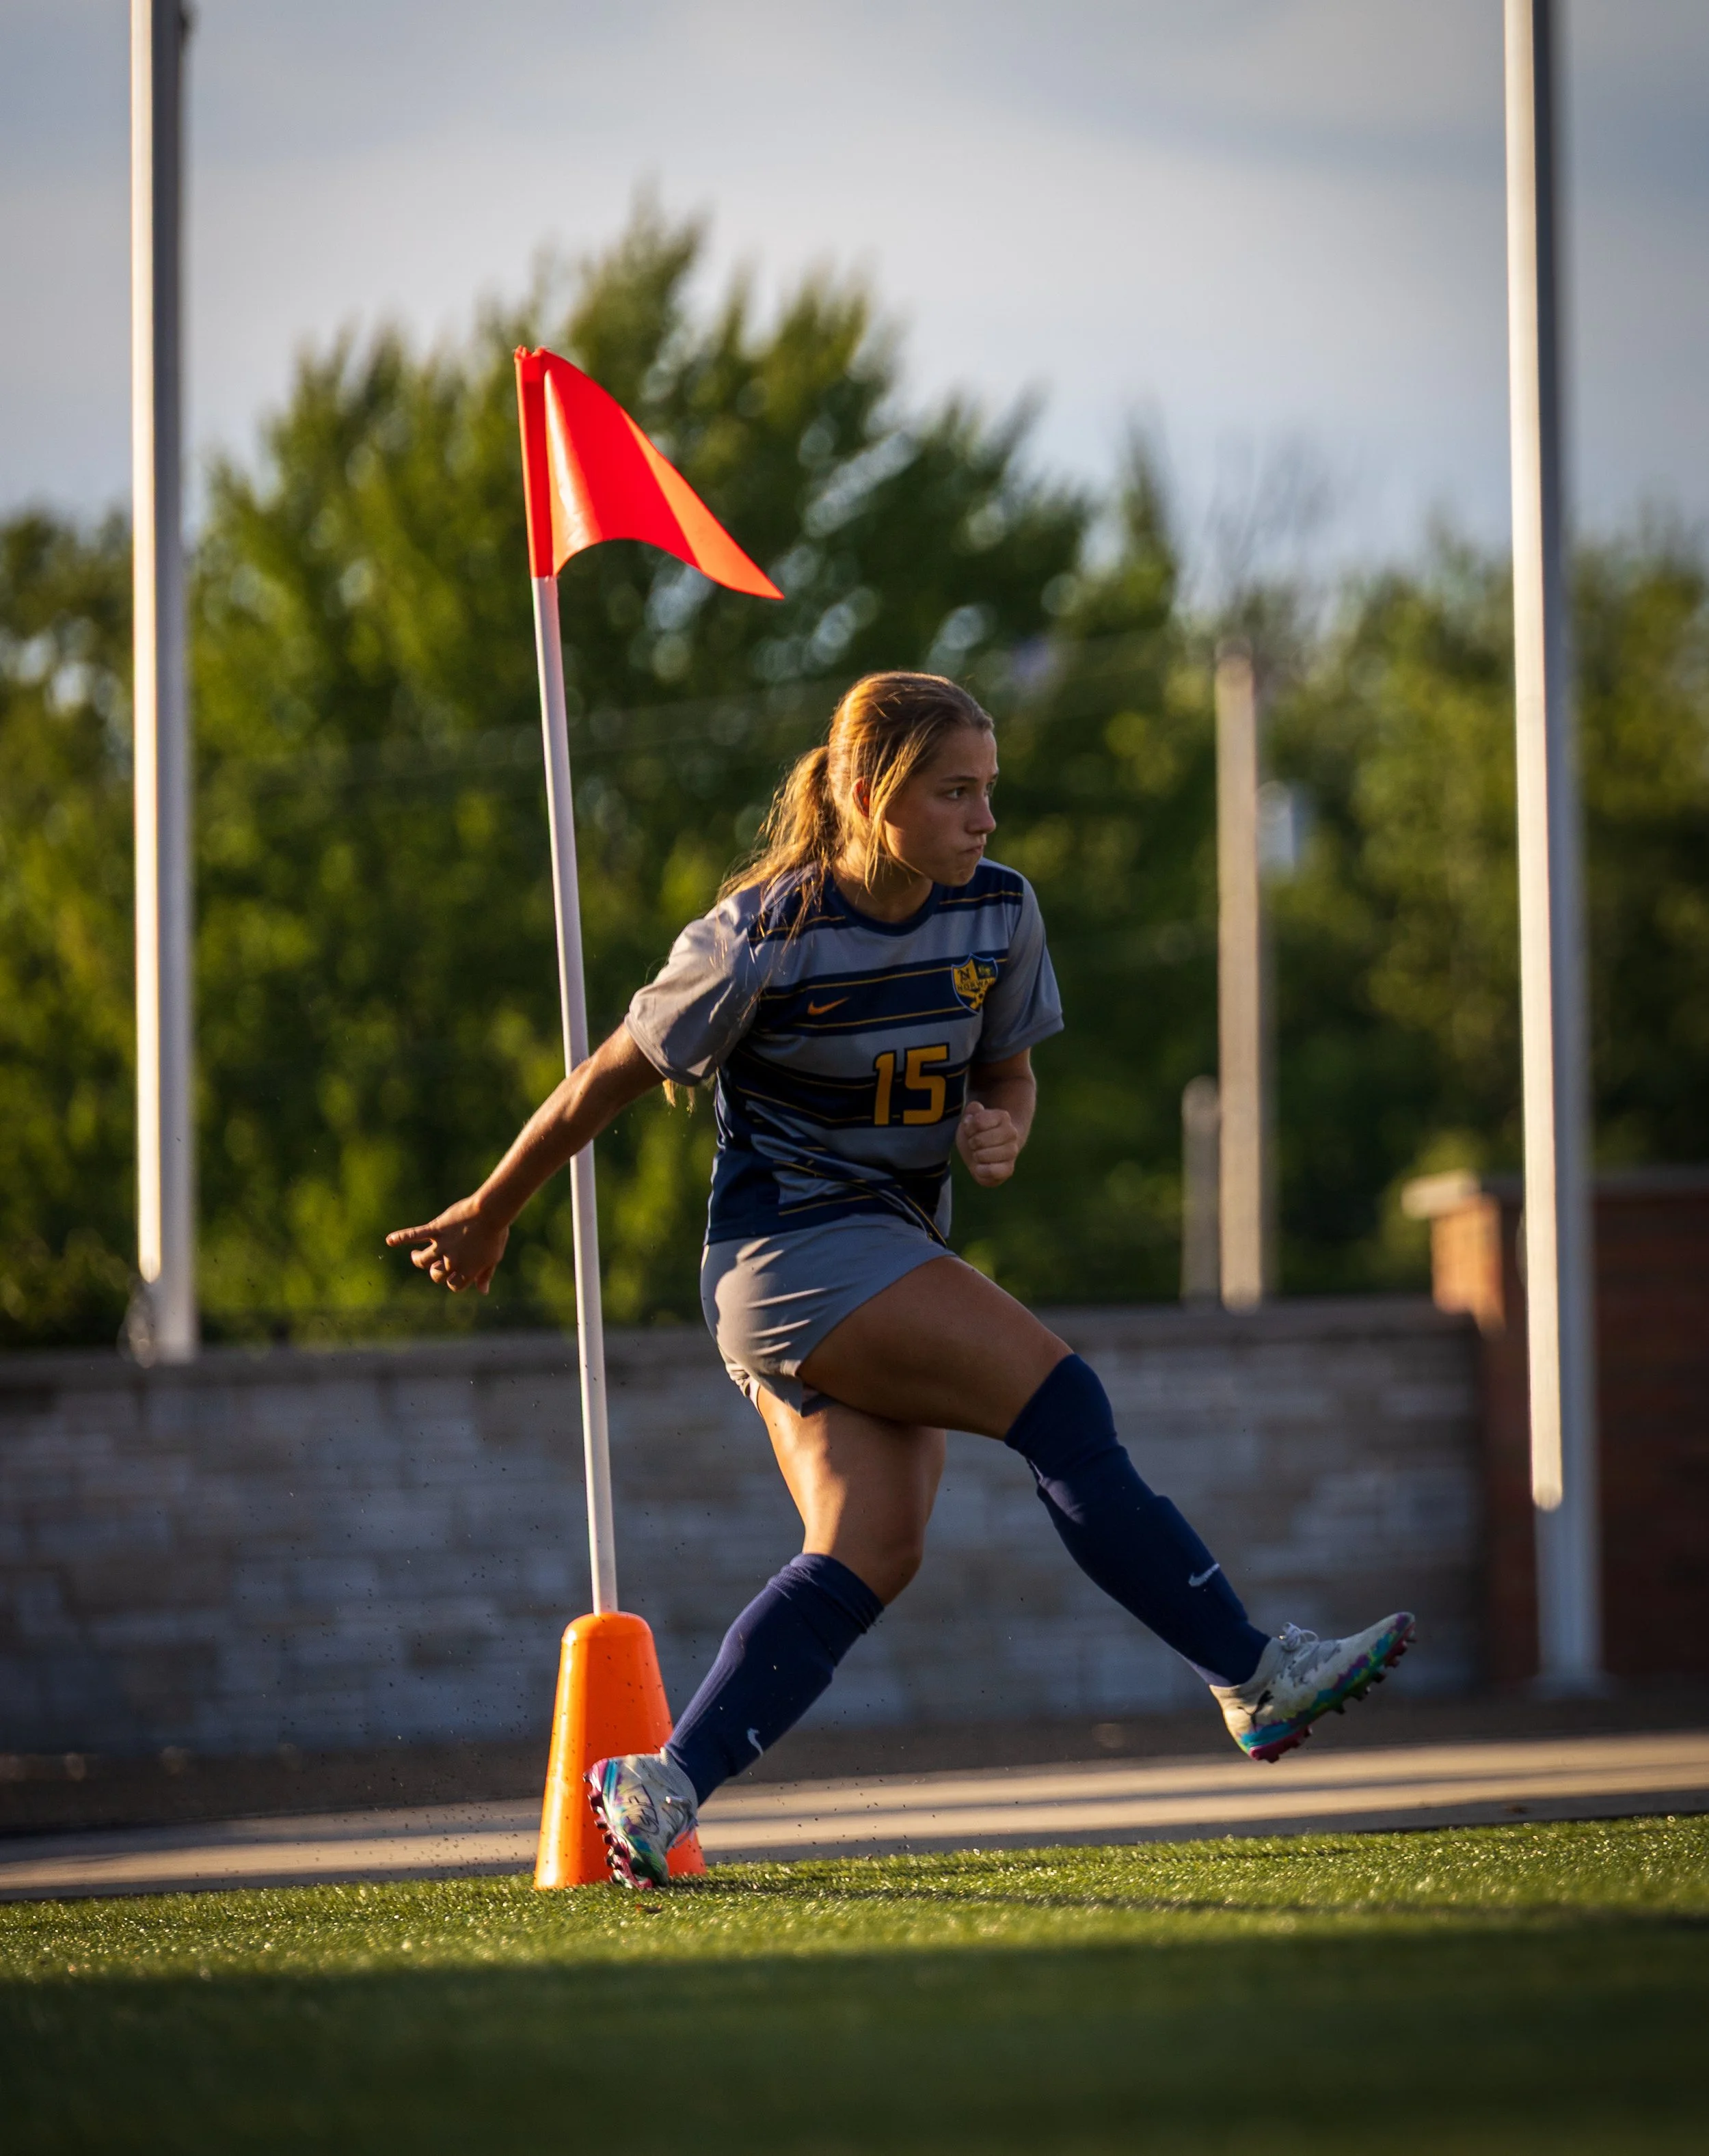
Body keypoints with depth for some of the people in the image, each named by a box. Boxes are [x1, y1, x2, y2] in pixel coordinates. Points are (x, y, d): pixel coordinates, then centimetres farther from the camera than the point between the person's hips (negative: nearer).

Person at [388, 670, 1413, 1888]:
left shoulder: (999, 916, 1)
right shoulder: (762, 941, -16)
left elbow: (1007, 1073, 16)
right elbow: (613, 1079, -5)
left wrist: (1001, 1132, -9)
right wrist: (489, 1218, 6)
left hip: (895, 1261, 7)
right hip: (788, 1246, -7)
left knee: (873, 1551, -8)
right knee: (1058, 1397, -19)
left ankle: (663, 1784, -7)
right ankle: (1253, 1677, -15)